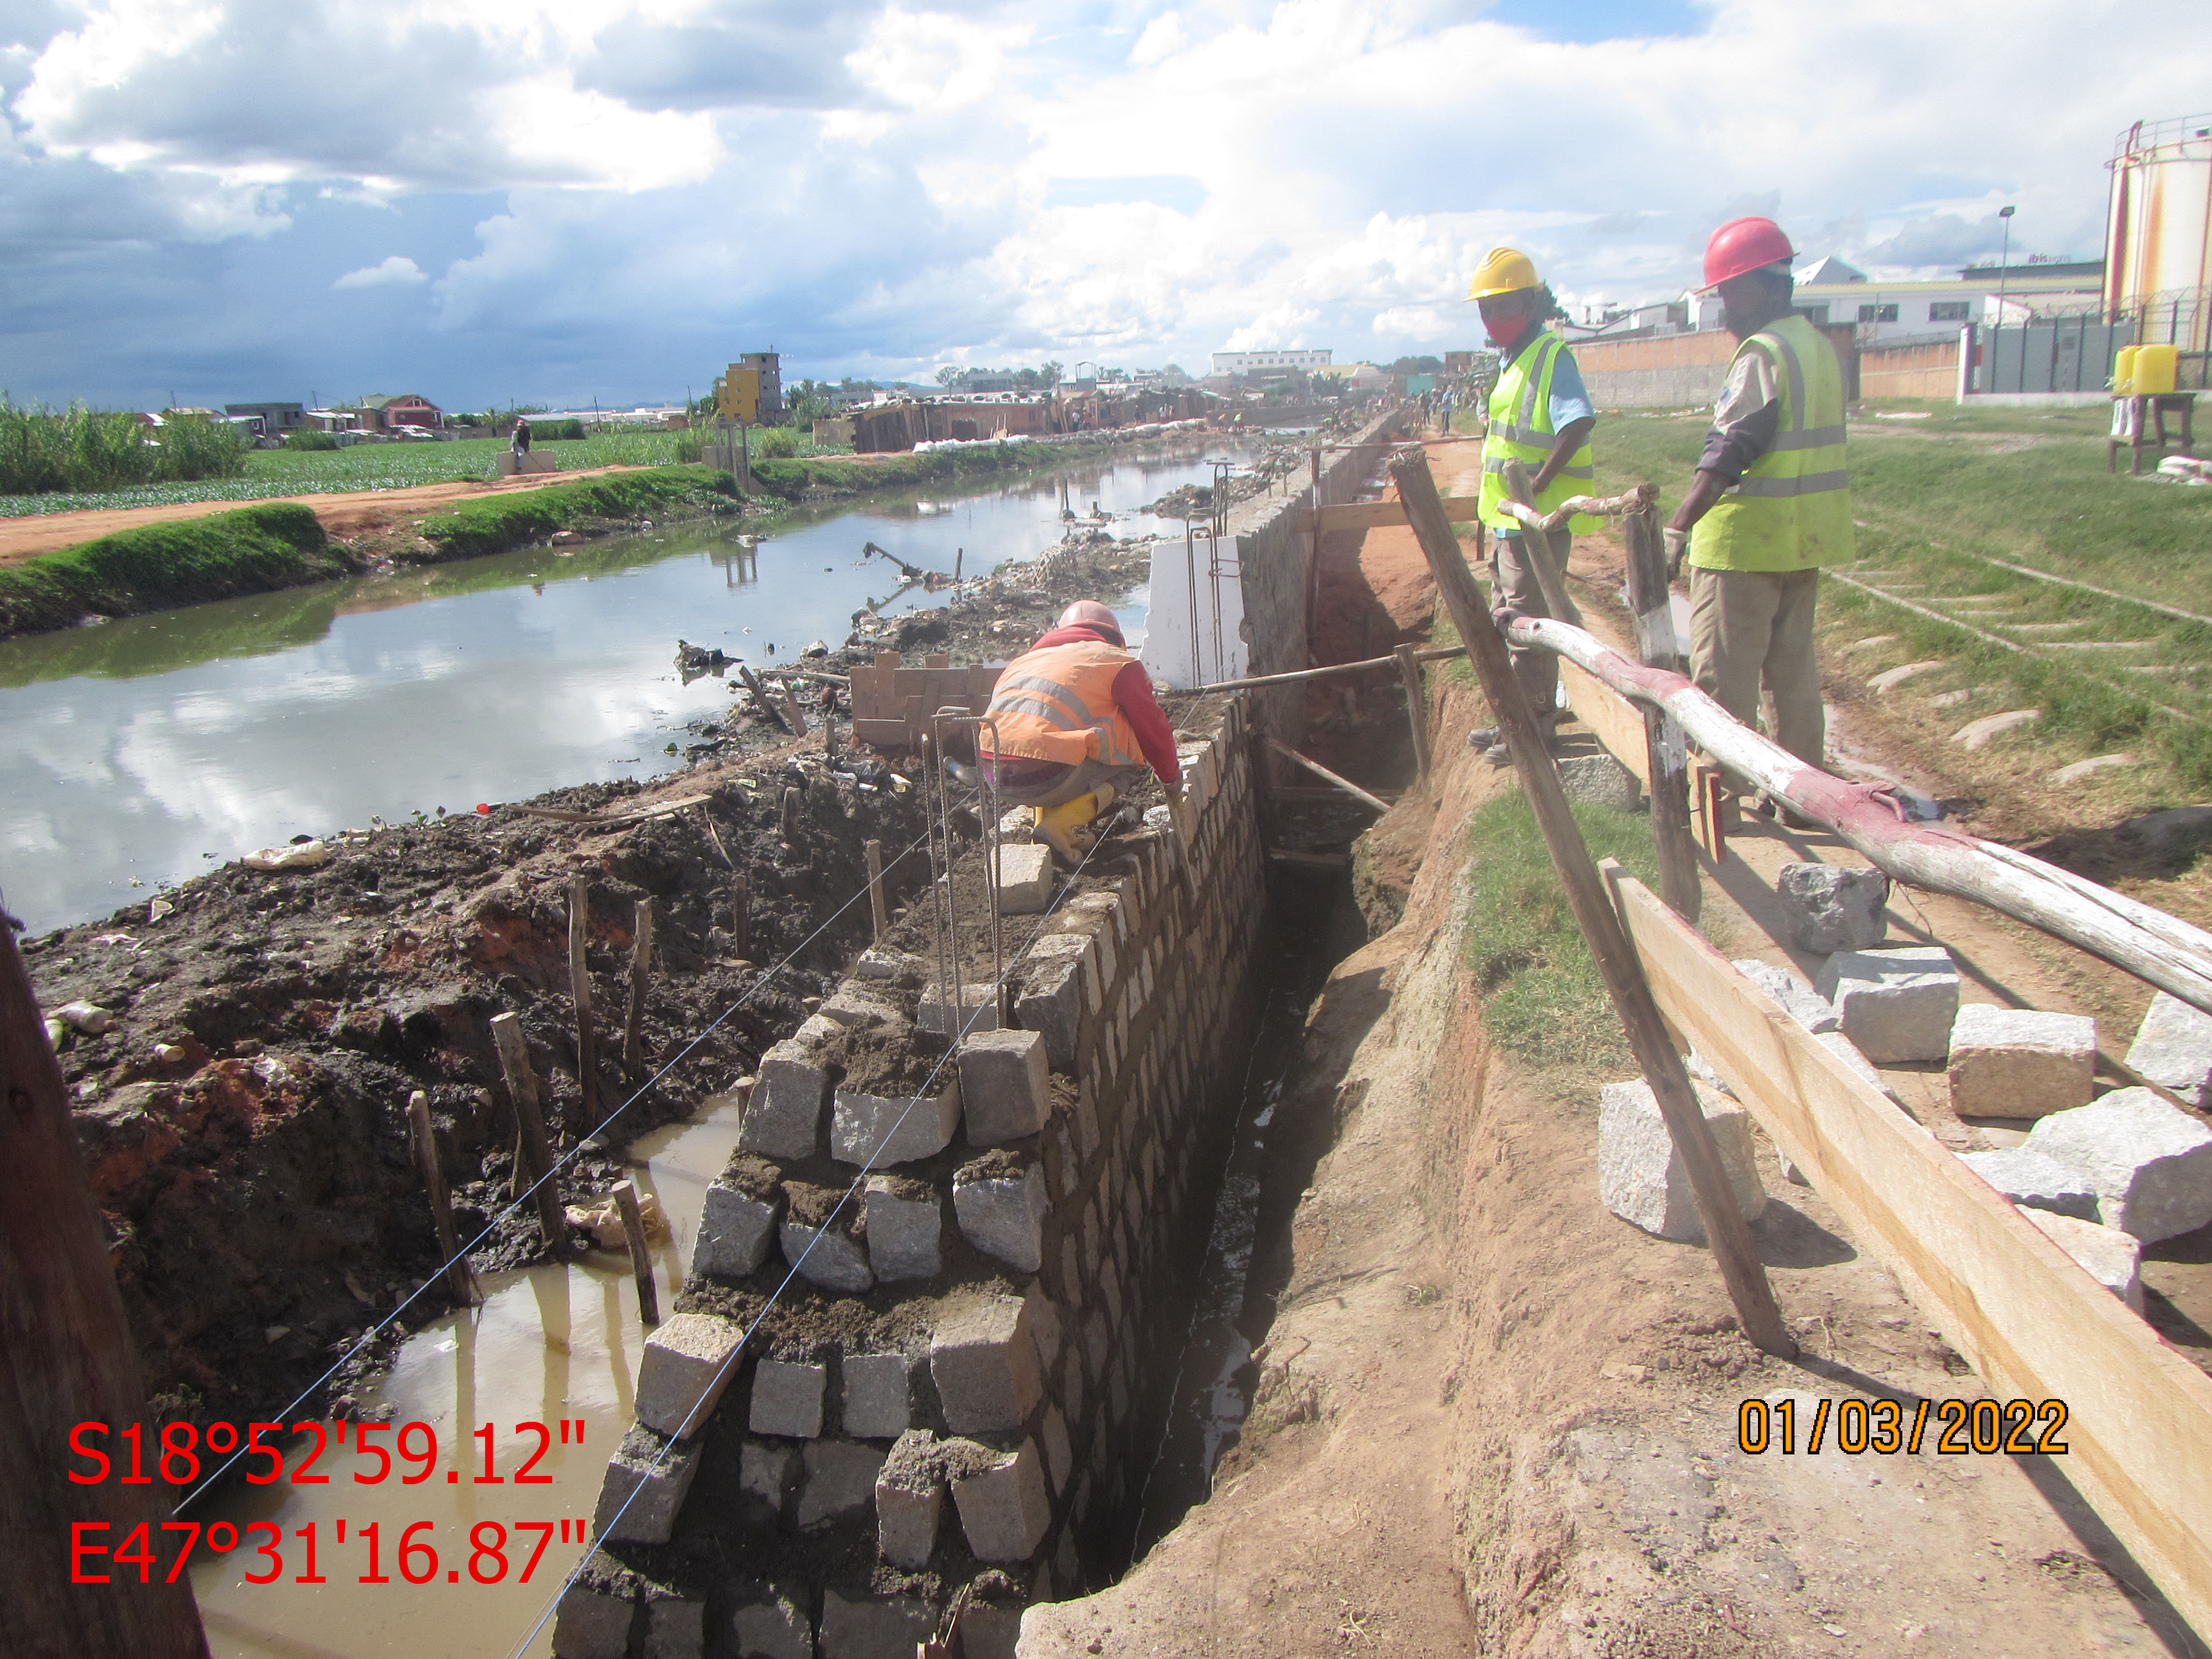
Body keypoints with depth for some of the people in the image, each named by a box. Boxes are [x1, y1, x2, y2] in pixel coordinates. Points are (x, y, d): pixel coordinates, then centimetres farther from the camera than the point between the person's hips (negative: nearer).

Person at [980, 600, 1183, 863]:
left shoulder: (1026, 659, 31)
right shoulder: (1118, 662, 14)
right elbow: (1154, 730, 16)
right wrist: (1173, 780, 34)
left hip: (994, 778, 7)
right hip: (1048, 776, -7)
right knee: (1133, 756, 15)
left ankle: (1044, 817, 14)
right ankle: (1061, 826, -4)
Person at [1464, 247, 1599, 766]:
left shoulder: (1550, 356, -14)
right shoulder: (1512, 358, 15)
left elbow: (1579, 422, -29)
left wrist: (1539, 481, -28)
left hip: (1537, 521, -10)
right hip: (1508, 519, 10)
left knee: (1529, 625, -5)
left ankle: (1536, 727, 5)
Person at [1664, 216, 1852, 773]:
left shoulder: (1762, 354, -15)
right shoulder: (1818, 346, 14)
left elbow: (1728, 451, -22)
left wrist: (1679, 527, -24)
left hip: (1746, 541, -9)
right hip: (1803, 540, 10)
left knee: (1722, 677, -3)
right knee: (1793, 669, 16)